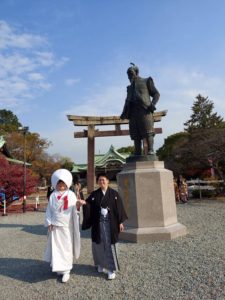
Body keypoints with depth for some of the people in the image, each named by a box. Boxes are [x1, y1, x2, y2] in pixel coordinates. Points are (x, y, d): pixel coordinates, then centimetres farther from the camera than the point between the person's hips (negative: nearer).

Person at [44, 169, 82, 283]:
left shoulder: (71, 195, -3)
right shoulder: (53, 195, 1)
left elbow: (75, 210, -2)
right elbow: (49, 210, 4)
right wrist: (49, 223, -3)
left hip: (67, 226, -1)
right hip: (55, 226, 2)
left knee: (67, 248, 7)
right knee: (56, 248, 9)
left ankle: (66, 271, 19)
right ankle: (59, 268, 28)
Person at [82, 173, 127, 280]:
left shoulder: (114, 194, -3)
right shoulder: (94, 194, 3)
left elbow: (119, 208, -1)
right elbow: (88, 205, -5)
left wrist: (120, 222, -3)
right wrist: (83, 203, -28)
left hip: (110, 224, -2)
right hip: (98, 224, 2)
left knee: (110, 245, 0)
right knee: (98, 245, 12)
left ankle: (111, 269, 14)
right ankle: (100, 264, 35)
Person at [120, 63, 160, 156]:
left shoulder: (146, 81, 16)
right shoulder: (130, 87, 29)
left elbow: (156, 94, 9)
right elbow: (127, 101, 26)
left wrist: (153, 104, -10)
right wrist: (124, 113, 11)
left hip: (144, 110, -4)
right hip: (133, 112, 5)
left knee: (148, 131, -15)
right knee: (135, 135, -3)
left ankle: (151, 151, -18)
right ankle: (137, 154, -4)